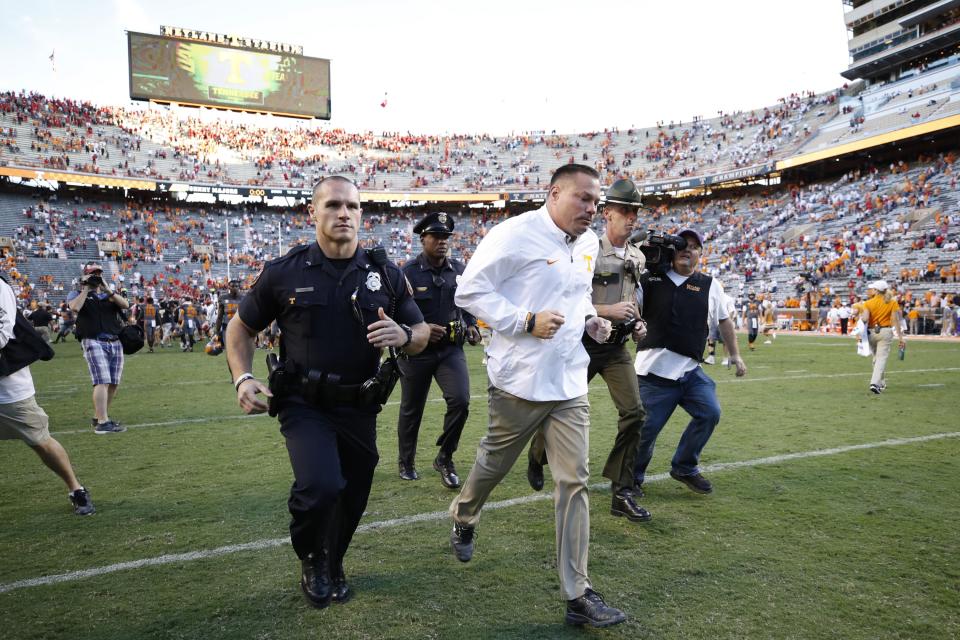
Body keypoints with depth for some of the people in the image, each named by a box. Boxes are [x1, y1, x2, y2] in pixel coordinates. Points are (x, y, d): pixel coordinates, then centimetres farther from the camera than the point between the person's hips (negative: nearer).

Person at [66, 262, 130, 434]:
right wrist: (86, 289, -6)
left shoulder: (109, 295, 19)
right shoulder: (77, 294, 8)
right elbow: (75, 307, -15)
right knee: (103, 381, -17)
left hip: (115, 343, 5)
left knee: (113, 384, 7)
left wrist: (107, 289, -7)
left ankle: (98, 417, 21)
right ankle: (103, 423, -19)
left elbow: (126, 305, -1)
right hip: (94, 342, -5)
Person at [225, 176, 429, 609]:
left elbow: (421, 335, 5)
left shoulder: (385, 275, -1)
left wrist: (404, 336, -19)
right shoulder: (284, 273, -6)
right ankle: (310, 559, 12)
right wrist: (242, 378, -10)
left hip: (359, 409, 3)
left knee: (351, 501, 14)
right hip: (304, 405, -3)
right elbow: (240, 328, 7)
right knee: (321, 487, -23)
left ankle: (332, 566, 47)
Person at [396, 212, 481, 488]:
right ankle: (406, 464, 33)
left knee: (460, 401, -14)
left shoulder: (459, 270, 3)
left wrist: (471, 326, 0)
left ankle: (444, 458, 10)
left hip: (451, 349, 3)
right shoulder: (408, 273, -11)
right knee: (411, 410, 11)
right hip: (417, 351, -3)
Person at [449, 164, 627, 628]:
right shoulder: (515, 234, -14)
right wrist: (527, 321, -23)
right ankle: (463, 521, 49)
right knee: (494, 463, 15)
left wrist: (590, 319, 5)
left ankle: (578, 595, 11)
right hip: (519, 380, -5)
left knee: (574, 481, 2)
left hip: (570, 384, 6)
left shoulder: (588, 244, 9)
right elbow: (469, 292, -14)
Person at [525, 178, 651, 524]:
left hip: (617, 347, 5)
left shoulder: (637, 257, 9)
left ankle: (622, 494, 2)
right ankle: (536, 456, 39)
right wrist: (607, 310, -23)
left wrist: (637, 323, 7)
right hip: (584, 345, -5)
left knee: (634, 411, -8)